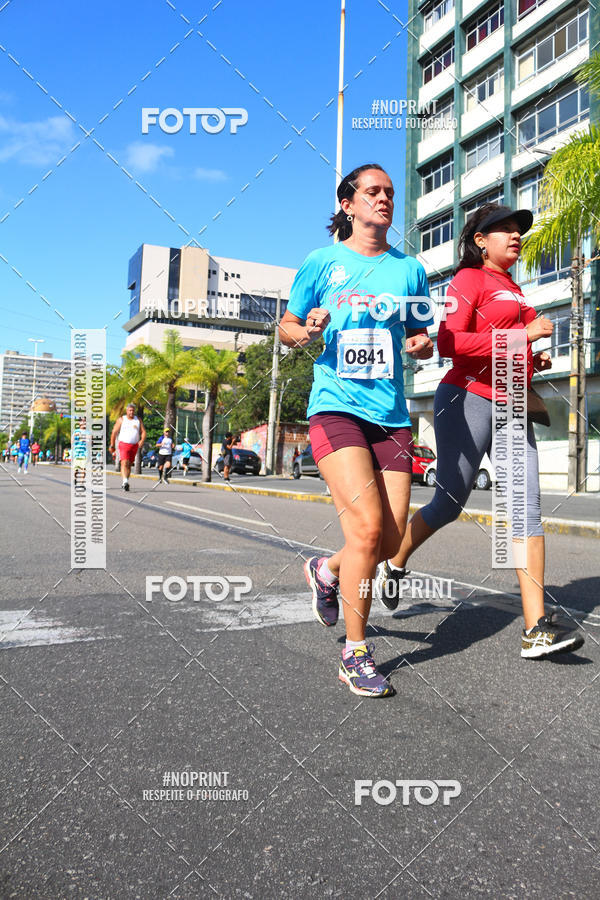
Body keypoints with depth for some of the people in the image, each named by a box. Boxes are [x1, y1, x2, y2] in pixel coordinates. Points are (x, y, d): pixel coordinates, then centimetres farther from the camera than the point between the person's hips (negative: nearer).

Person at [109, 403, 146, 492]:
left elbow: (143, 432, 4)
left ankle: (125, 484, 20)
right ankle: (125, 481, -31)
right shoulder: (121, 419, 3)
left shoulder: (138, 420, 10)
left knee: (129, 464, 10)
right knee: (124, 463, -18)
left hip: (134, 445, 3)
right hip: (124, 444, -3)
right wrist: (112, 446, 2)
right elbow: (114, 432, 4)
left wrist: (142, 440, -16)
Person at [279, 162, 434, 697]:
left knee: (391, 539, 1)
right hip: (335, 407, -4)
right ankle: (355, 653, 1)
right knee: (367, 525, -18)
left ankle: (326, 571, 34)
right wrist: (304, 333, -10)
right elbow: (287, 326, 12)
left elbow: (422, 341, 22)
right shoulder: (322, 262, 6)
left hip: (392, 415, 5)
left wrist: (423, 344, -1)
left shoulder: (409, 269, 14)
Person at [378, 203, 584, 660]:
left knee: (528, 510, -4)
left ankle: (536, 629, -5)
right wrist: (520, 334, -19)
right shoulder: (469, 279, -1)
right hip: (468, 400, -7)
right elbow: (449, 343, -16)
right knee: (449, 502, 1)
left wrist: (533, 362, 13)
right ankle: (394, 565, 28)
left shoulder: (514, 290, 24)